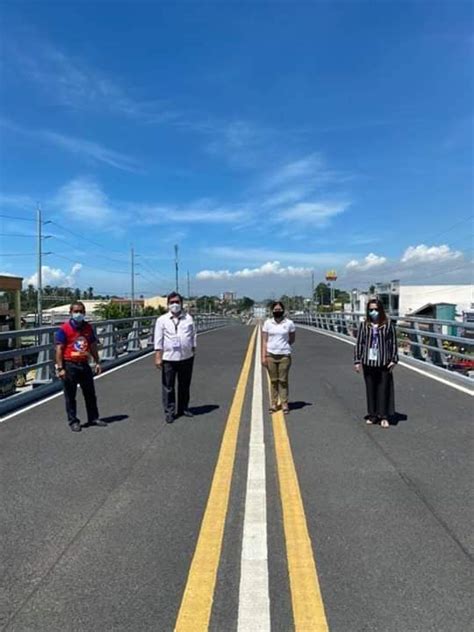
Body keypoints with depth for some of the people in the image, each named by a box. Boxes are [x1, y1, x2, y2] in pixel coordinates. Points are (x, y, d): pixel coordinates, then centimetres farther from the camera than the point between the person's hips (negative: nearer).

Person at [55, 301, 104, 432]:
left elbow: (93, 346, 14)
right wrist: (60, 368, -15)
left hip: (84, 364, 5)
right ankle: (73, 421, 17)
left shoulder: (88, 327, 7)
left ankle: (93, 418, 26)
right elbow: (59, 349, -11)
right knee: (70, 395, 5)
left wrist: (97, 362, 10)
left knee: (90, 393, 13)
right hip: (70, 365, -5)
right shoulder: (64, 329, -9)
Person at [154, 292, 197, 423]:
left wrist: (193, 351, 8)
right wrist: (158, 356, -8)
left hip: (187, 358, 3)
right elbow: (158, 339, -3)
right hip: (168, 358, -2)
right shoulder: (162, 320, -1)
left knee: (185, 385, 13)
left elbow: (193, 336, 10)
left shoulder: (188, 318, 6)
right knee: (168, 387, 2)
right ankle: (169, 412, 12)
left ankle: (183, 408, 28)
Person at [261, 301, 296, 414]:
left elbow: (292, 339, 13)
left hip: (284, 355, -1)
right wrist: (263, 356, -3)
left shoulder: (289, 323, 0)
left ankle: (284, 404, 11)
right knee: (273, 380, 7)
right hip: (271, 355, 1)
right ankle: (273, 403, 14)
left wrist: (283, 346, 3)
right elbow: (264, 341, 3)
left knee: (283, 380, 3)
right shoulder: (267, 323, 3)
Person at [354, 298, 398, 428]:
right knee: (370, 389, 9)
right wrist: (357, 360, 2)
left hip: (384, 362, -2)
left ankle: (384, 416, 11)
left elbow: (393, 343, 1)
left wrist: (393, 359, -3)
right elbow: (359, 343, 5)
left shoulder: (388, 324, -1)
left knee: (384, 389, 1)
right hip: (368, 362, 2)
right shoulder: (364, 325, 3)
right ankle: (372, 415, 21)